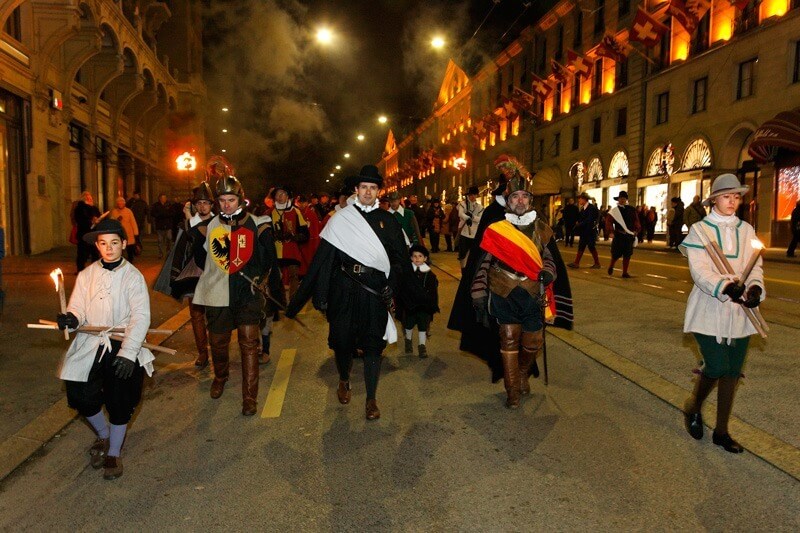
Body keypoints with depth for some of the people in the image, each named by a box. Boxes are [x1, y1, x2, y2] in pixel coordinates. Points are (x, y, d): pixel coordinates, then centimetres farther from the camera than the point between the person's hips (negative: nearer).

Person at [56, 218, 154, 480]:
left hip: (123, 345, -3)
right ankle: (103, 435, 26)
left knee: (119, 401, -3)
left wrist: (128, 353, -20)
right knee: (81, 396, -7)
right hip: (90, 344, 3)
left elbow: (141, 317, -11)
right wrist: (71, 318, -20)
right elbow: (77, 307, 5)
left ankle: (114, 453, 23)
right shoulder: (86, 275, 6)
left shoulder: (133, 276, -4)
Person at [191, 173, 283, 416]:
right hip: (217, 295, 3)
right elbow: (199, 258, 15)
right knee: (218, 342, 16)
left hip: (248, 293, -2)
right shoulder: (208, 226, 2)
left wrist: (260, 280, 0)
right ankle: (220, 378, 45)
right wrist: (214, 274, 8)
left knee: (249, 343, -5)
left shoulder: (257, 226, -5)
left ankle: (250, 396, 5)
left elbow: (269, 260, 3)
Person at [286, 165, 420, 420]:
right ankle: (344, 381, 38)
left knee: (373, 343, 3)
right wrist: (320, 295, -4)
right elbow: (322, 258, 0)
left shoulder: (388, 220, 7)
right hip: (344, 290, 0)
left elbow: (400, 257, 6)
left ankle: (371, 399, 14)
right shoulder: (340, 219, 3)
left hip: (375, 290, 0)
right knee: (342, 339, 9)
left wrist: (392, 284, -9)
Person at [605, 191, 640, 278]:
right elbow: (609, 222, -4)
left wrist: (636, 230, -1)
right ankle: (611, 267, 28)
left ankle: (625, 272, 11)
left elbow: (636, 221, 10)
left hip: (630, 236, 2)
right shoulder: (614, 211, 1)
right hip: (618, 236, -2)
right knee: (616, 254, 0)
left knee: (627, 255, 2)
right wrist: (611, 231, -15)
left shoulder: (631, 210, 8)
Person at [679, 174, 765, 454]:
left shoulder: (746, 230, 10)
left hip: (739, 313, 4)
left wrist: (755, 287, -18)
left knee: (732, 372, 7)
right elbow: (700, 271, -13)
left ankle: (721, 430, 22)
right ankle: (693, 408, 20)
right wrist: (726, 288, -30)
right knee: (717, 366, -11)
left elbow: (755, 265, 3)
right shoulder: (700, 230, -3)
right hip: (709, 311, -4)